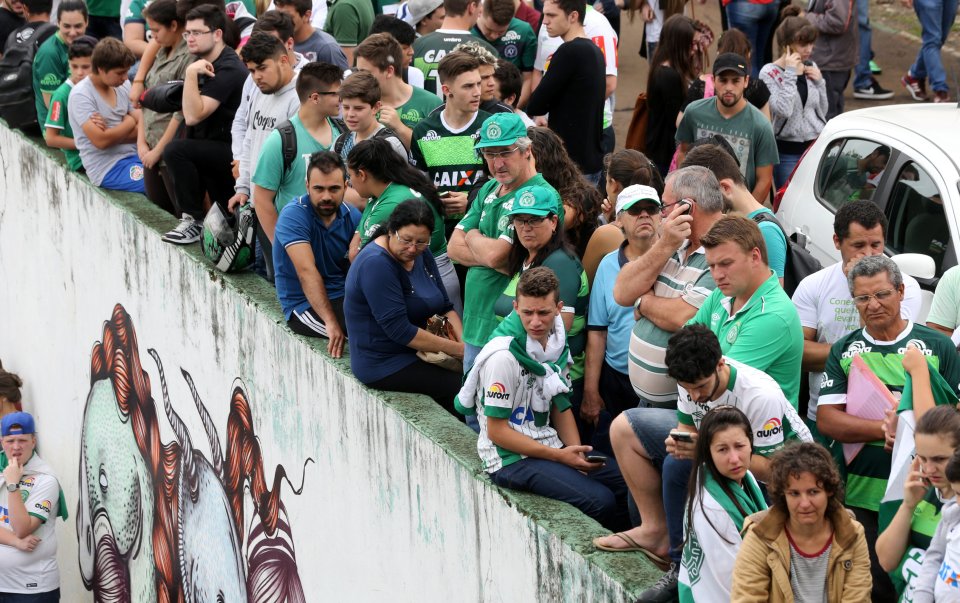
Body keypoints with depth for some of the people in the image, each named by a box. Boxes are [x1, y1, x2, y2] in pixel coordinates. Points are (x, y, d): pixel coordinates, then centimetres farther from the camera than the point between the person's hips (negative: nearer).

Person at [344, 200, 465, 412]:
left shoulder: (421, 257, 9)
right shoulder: (376, 264, -19)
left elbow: (445, 307, 12)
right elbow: (400, 330, -22)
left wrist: (464, 345, -7)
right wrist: (456, 349, -19)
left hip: (414, 355, 8)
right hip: (384, 366, -8)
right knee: (459, 386, -23)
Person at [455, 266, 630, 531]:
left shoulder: (556, 341, 5)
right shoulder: (503, 355, -19)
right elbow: (497, 431, -16)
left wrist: (576, 452, -2)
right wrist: (560, 456, -16)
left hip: (549, 447, 8)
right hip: (511, 460, -8)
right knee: (599, 502, -24)